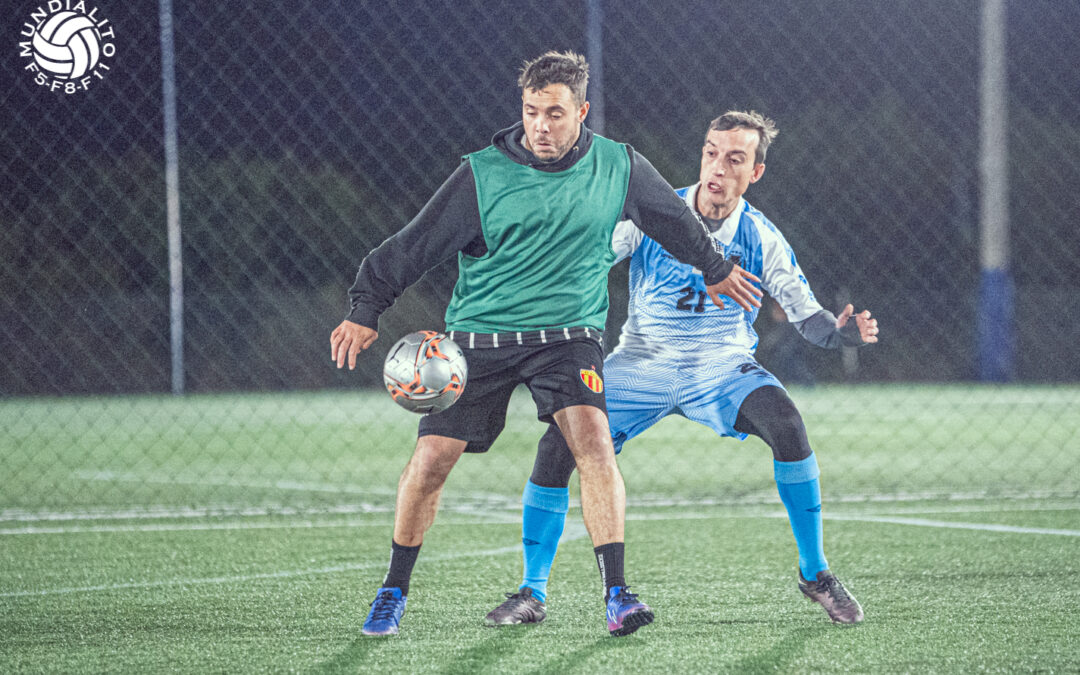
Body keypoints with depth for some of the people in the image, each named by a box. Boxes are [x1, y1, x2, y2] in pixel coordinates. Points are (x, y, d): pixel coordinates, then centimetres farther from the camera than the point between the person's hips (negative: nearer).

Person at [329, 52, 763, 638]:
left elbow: (674, 220, 19)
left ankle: (617, 594, -22)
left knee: (593, 442, -24)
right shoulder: (482, 175, -7)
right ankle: (394, 591, 16)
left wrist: (716, 269, 33)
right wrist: (365, 309, -10)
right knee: (429, 461, -5)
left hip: (568, 332, 0)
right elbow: (416, 244, -3)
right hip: (479, 336, 0)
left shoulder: (618, 167, 0)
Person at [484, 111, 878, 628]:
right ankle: (532, 593, -3)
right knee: (558, 444, -19)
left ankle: (815, 572, -14)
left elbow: (808, 317, -2)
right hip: (641, 365, 1)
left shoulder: (762, 241, -8)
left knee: (786, 424, -31)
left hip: (723, 368, 0)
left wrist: (841, 331, -24)